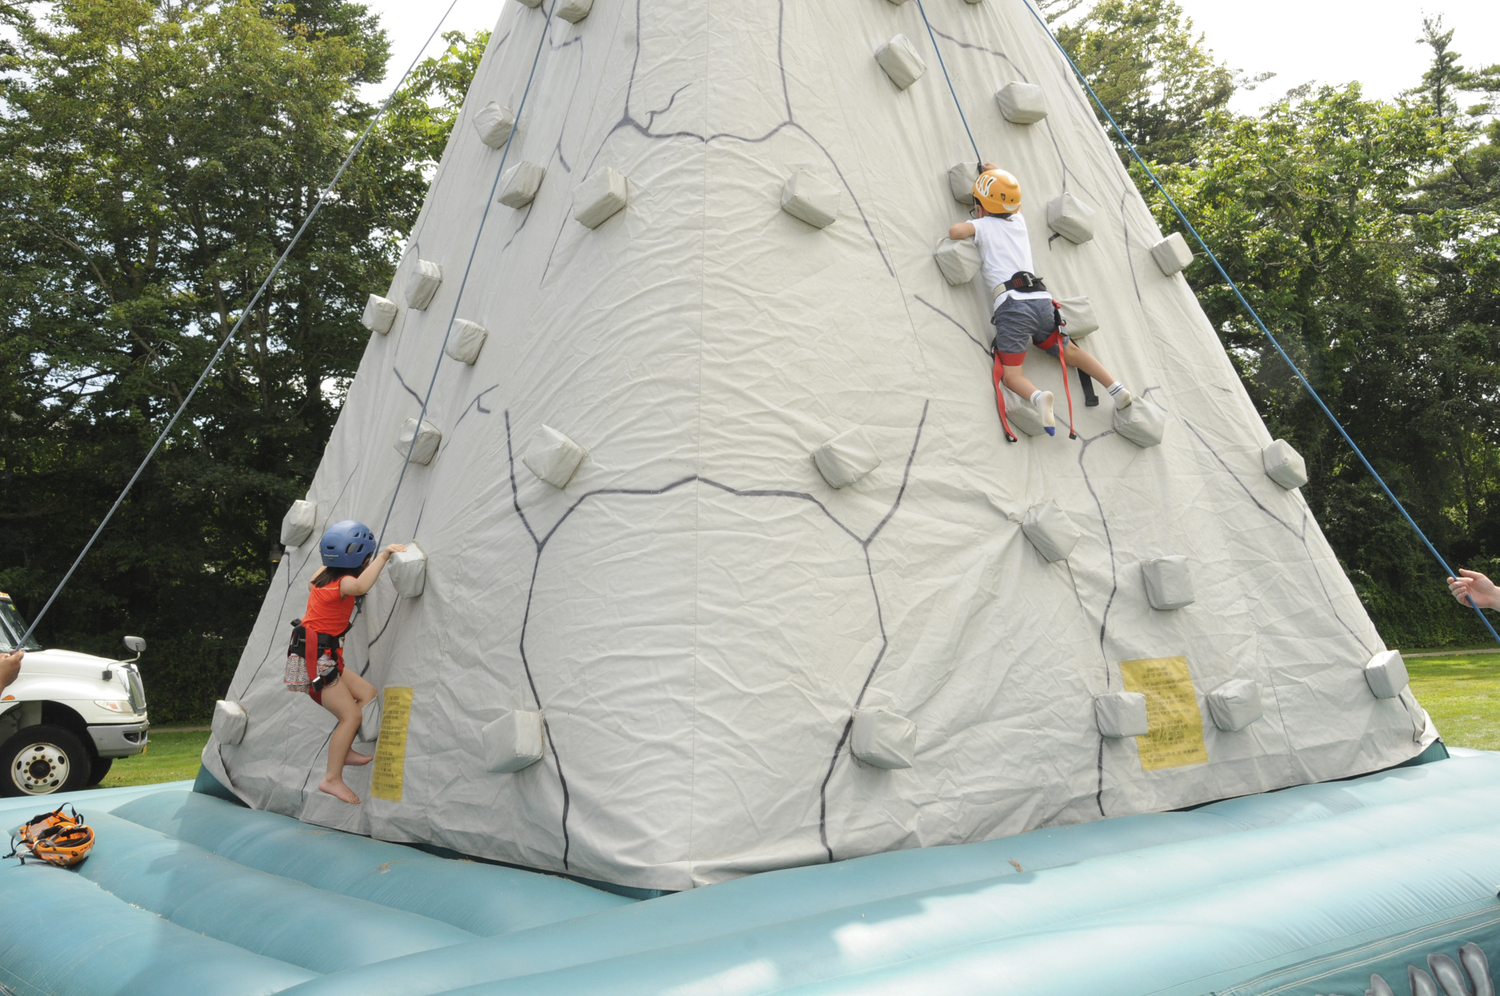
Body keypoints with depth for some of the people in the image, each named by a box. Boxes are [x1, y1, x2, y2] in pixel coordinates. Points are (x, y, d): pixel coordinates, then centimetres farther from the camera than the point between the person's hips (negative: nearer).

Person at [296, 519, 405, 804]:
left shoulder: (323, 575, 9)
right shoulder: (343, 582, -19)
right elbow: (360, 586, -46)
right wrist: (383, 556, -43)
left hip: (322, 656, 10)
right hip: (315, 657, -10)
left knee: (367, 693, 12)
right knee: (351, 715, -10)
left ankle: (344, 751, 18)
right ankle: (332, 779, -5)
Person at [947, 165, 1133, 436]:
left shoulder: (982, 225, 7)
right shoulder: (1019, 220, 23)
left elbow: (955, 231, -12)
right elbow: (1013, 201, 46)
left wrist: (968, 226, 10)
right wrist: (999, 174, 56)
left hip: (1012, 304, -6)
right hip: (1041, 300, 6)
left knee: (1009, 372, -3)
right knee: (1069, 351, 22)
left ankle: (1037, 397, -34)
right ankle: (1116, 387, 10)